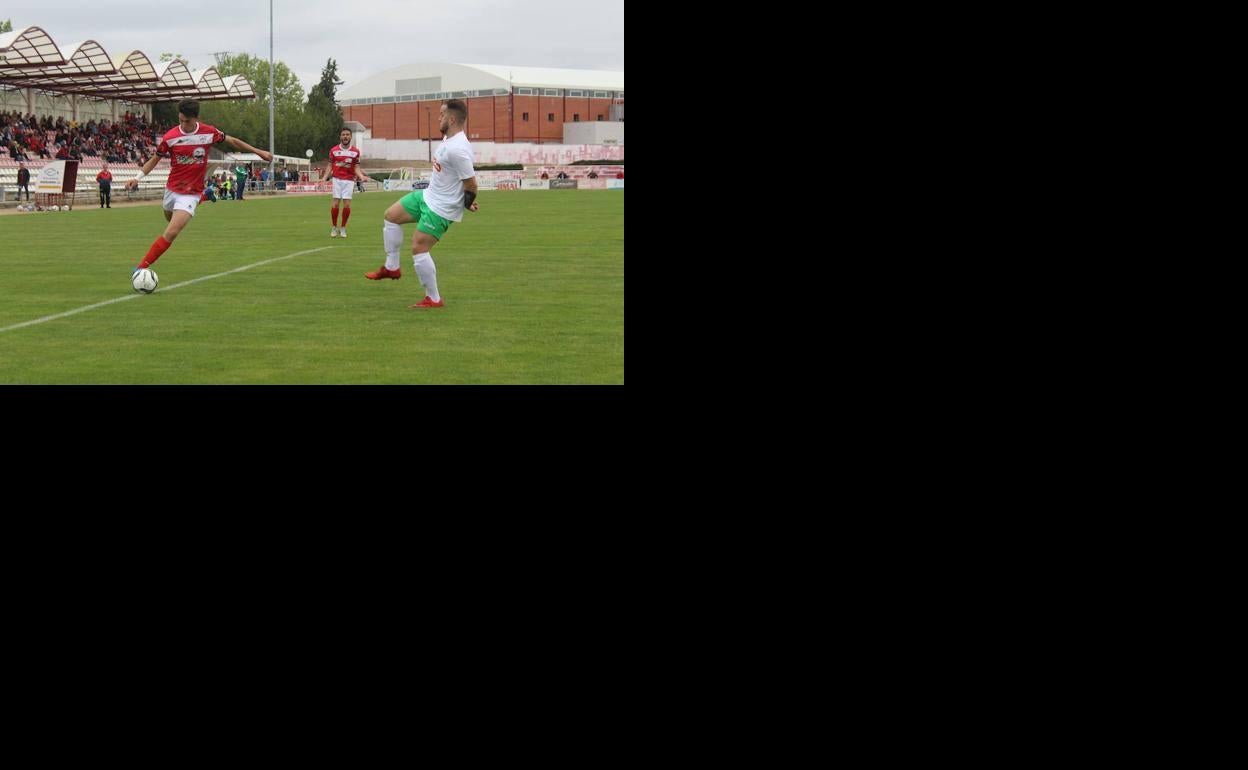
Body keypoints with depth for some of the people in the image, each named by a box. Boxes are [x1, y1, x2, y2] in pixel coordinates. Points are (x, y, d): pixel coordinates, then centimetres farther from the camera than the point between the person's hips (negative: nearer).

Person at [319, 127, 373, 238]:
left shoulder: (355, 151, 4)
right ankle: (334, 227, 8)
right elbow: (330, 166, 7)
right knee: (336, 203, -7)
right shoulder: (334, 150, 4)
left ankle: (343, 228, 9)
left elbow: (356, 168, 6)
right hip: (337, 179, 0)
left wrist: (362, 177, -11)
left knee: (347, 204, -7)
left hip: (349, 180, 0)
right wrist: (324, 178, -5)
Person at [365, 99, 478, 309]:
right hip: (428, 195, 11)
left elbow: (471, 183, -25)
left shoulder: (457, 149, -28)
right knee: (391, 215, 16)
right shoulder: (448, 140, 5)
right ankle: (391, 267, 24)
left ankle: (434, 299, 2)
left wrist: (467, 203, -7)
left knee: (419, 248, -10)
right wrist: (467, 200, 12)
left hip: (441, 209, -11)